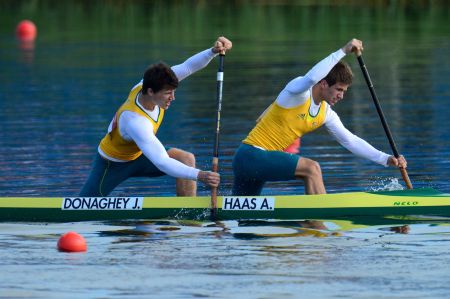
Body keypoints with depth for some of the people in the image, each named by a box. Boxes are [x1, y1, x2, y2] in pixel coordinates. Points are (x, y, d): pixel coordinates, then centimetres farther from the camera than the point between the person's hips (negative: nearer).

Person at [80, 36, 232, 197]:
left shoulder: (145, 85, -21)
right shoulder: (135, 121, -42)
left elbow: (188, 67, -21)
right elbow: (161, 163, -48)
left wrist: (213, 51, -41)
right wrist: (199, 175, -59)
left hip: (138, 156, 7)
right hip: (113, 164, -7)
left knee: (186, 159, -15)